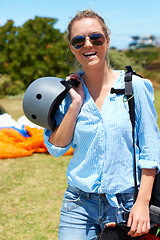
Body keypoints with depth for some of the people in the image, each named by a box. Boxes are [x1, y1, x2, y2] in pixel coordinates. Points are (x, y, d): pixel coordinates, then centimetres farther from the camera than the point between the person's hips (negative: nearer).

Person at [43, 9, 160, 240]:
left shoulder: (135, 86, -5)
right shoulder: (68, 90, 2)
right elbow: (56, 147, -2)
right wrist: (75, 104, -10)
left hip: (127, 203, -1)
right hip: (80, 204, 2)